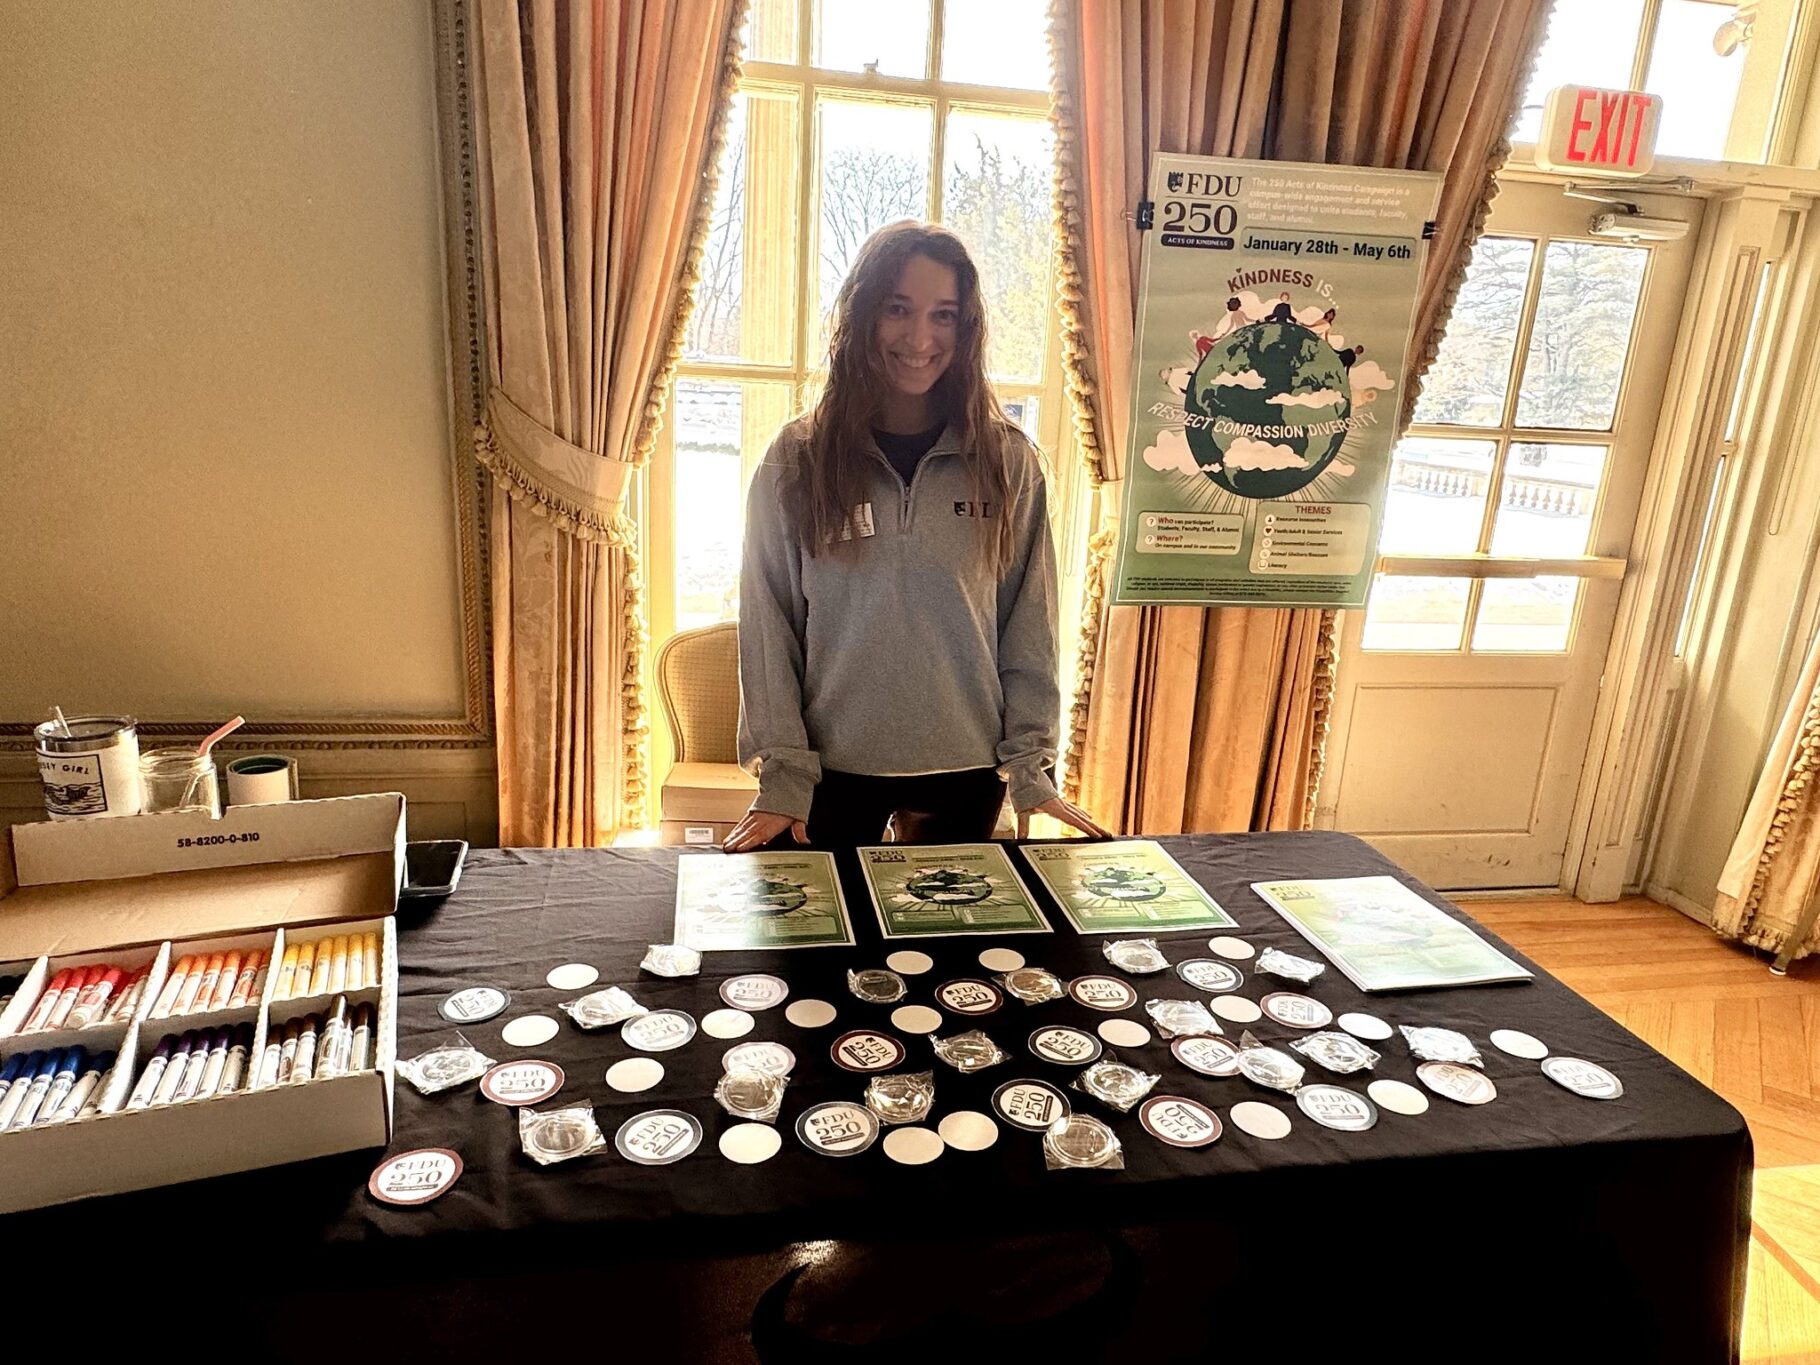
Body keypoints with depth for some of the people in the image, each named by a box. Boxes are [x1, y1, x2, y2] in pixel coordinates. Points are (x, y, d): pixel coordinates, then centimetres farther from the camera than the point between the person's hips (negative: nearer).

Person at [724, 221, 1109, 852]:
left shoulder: (1009, 462, -2)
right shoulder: (796, 460, -4)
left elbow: (1029, 623, 0)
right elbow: (767, 626, -3)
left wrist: (1032, 767, -3)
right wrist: (782, 778, -6)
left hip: (968, 773, 1)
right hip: (832, 771, -1)